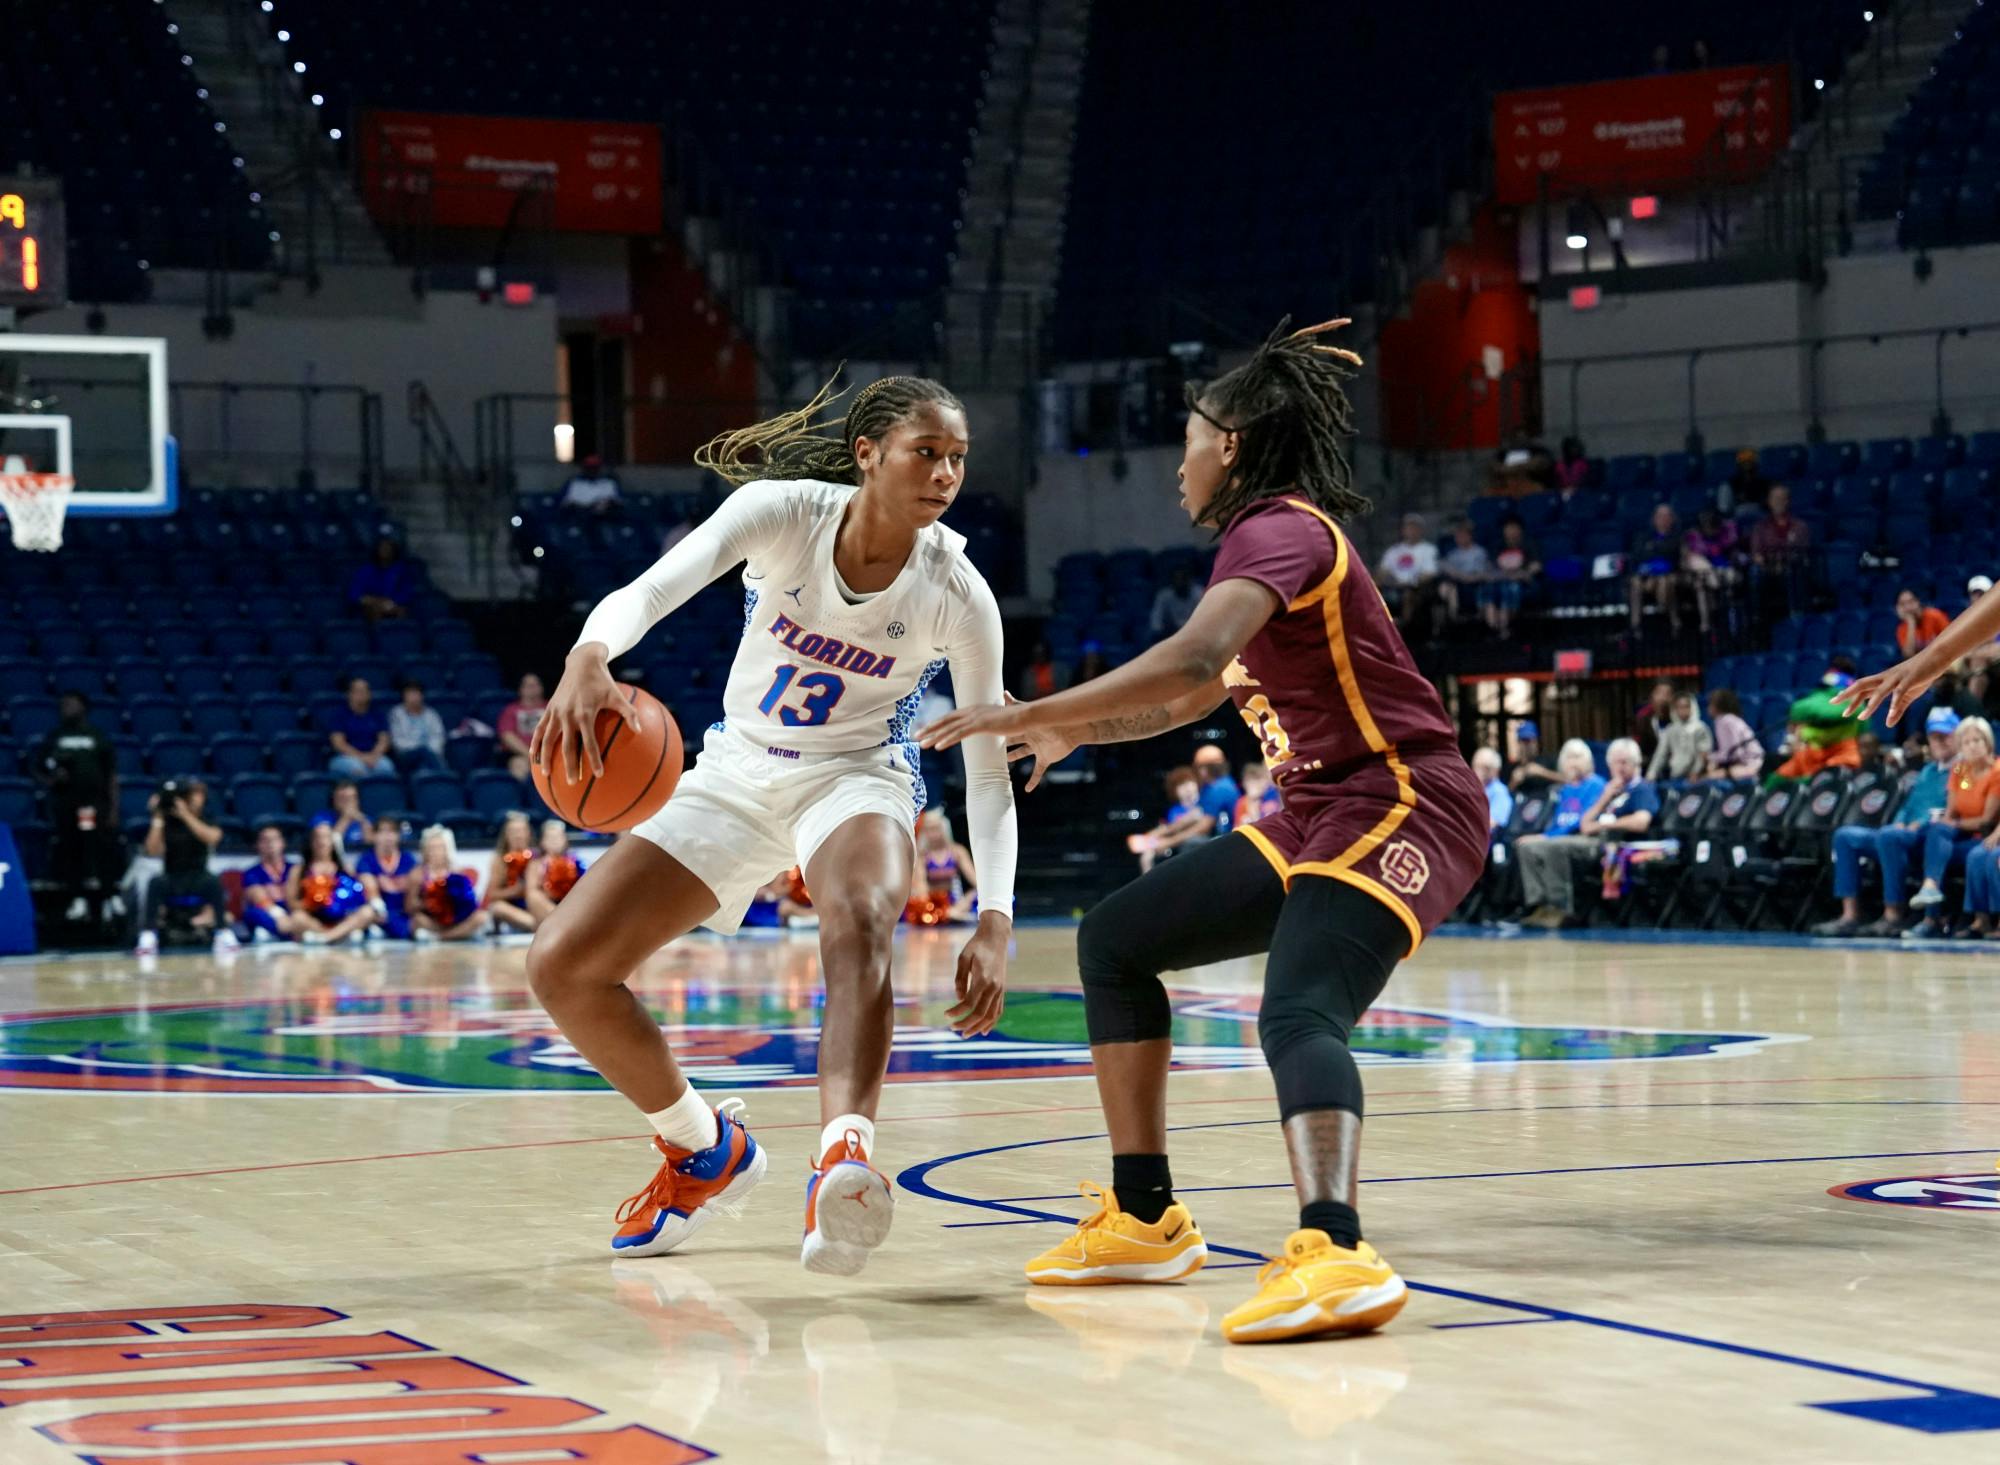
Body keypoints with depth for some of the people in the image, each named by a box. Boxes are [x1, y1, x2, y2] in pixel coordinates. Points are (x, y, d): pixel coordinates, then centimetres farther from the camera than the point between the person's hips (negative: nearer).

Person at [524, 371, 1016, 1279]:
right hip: (735, 778, 3)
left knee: (860, 918, -39)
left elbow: (988, 768, -11)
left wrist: (994, 924, -24)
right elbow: (650, 589, -32)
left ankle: (843, 1159, -62)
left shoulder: (957, 596, -16)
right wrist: (587, 659, -56)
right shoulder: (784, 512, -18)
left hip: (856, 780, -2)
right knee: (561, 967, -6)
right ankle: (705, 1152, 17)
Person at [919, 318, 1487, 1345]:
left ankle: (1335, 1255, -55)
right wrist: (1076, 733, 38)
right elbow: (1197, 697, 35)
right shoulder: (1276, 538, 19)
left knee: (1300, 1014, -34)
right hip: (1317, 816, 11)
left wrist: (1032, 715, -26)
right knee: (1115, 940, 15)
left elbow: (1189, 660, -32)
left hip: (1397, 811, -11)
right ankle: (1143, 1219, 19)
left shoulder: (1279, 531, -13)